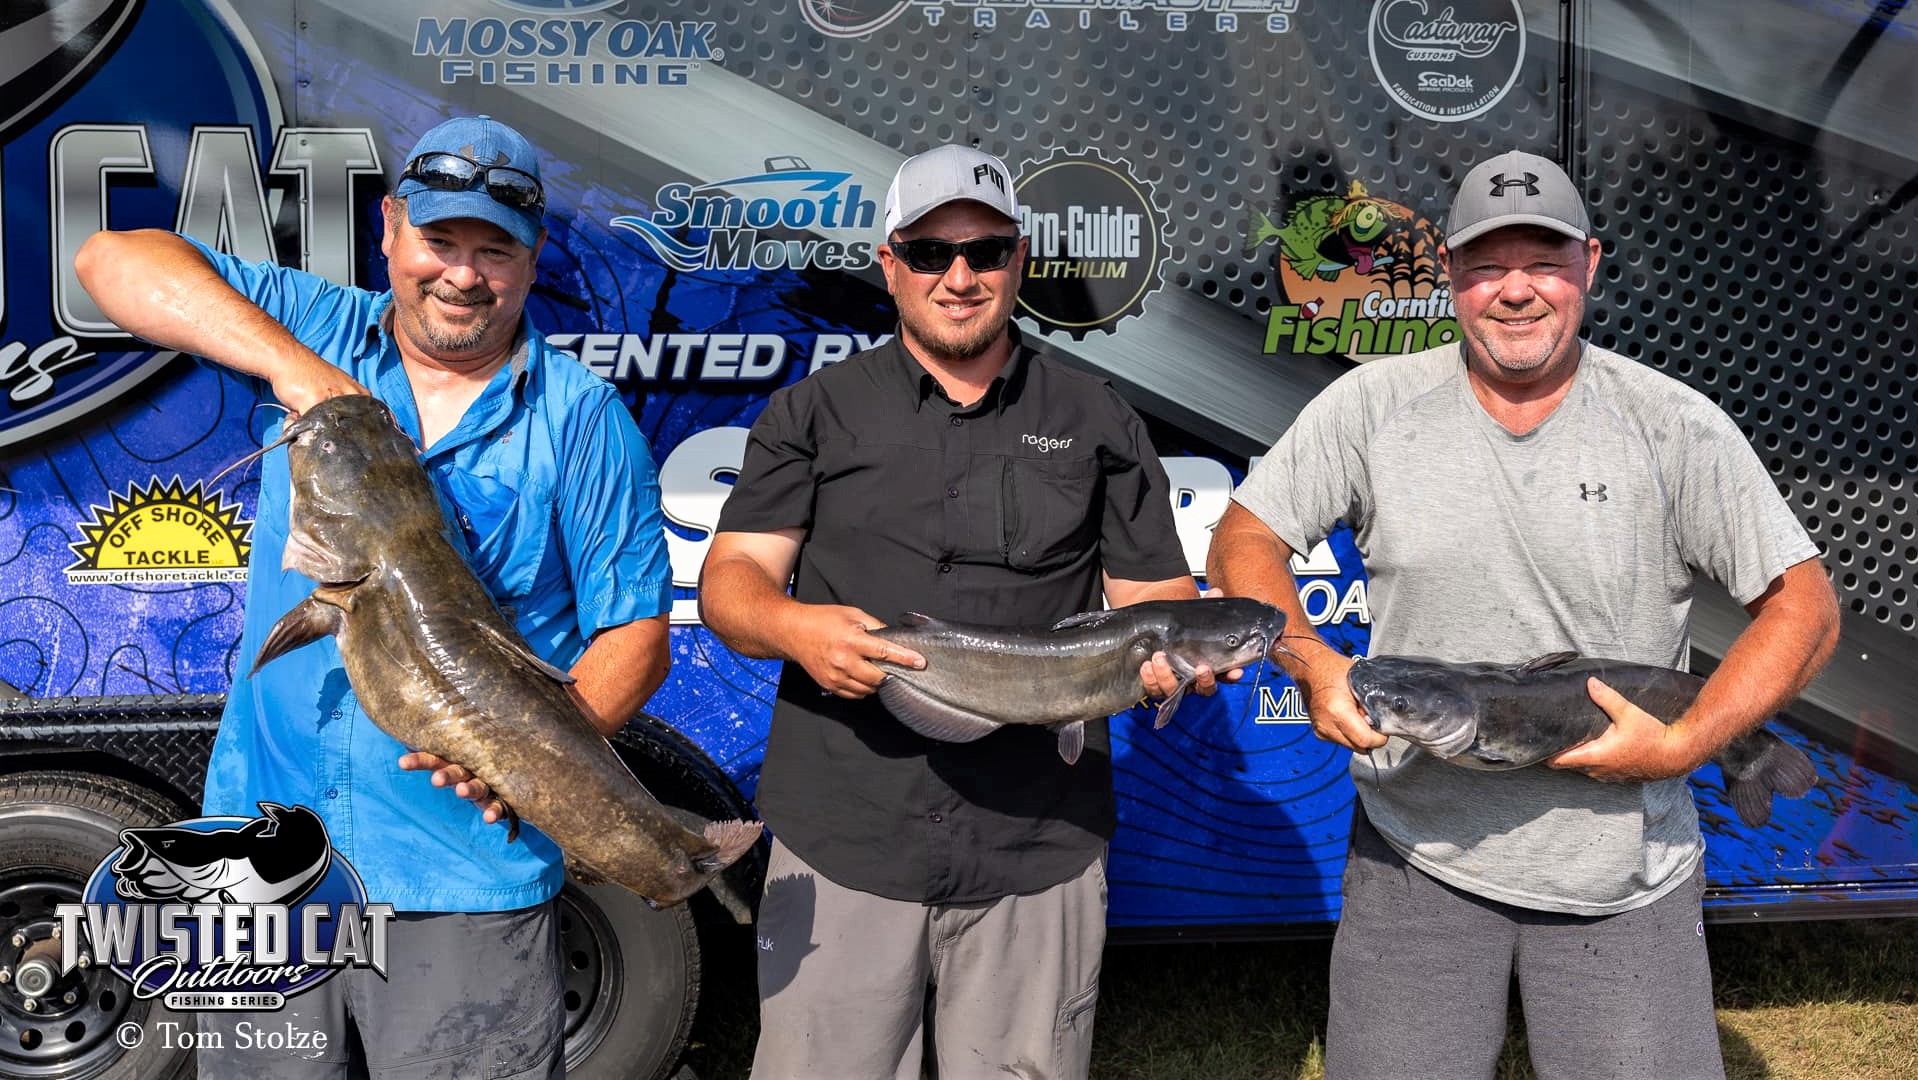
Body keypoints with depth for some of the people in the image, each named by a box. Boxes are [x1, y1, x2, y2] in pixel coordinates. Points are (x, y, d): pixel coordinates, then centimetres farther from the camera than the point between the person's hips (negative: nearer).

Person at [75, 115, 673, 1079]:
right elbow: (112, 261, -7)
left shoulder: (582, 418, -2)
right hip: (265, 847, 3)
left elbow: (633, 634, -4)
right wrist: (286, 359, -20)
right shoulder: (315, 329, 5)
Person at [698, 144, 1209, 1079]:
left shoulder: (1097, 423, 12)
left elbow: (1157, 596, 11)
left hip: (1040, 856, 1)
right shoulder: (813, 413, 9)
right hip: (842, 845, 0)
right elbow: (730, 579, 2)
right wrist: (793, 626, -20)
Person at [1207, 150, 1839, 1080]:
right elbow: (1242, 541, 1)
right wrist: (1311, 666, -17)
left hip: (1625, 875, 0)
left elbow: (1803, 607, -3)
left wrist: (1682, 746, -15)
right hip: (1416, 851, 1)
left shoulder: (1677, 427, -5)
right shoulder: (1374, 405, -2)